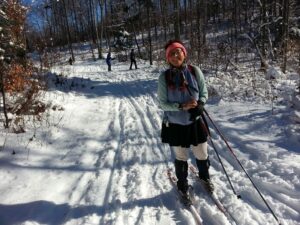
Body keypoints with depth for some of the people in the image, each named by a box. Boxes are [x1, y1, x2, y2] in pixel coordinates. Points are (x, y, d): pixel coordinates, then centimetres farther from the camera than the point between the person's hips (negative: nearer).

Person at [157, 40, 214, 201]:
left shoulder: (195, 71, -7)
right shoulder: (164, 77, -11)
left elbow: (204, 93, 2)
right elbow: (162, 103, -8)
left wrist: (200, 106, -18)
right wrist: (182, 106, -22)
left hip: (195, 122, 2)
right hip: (175, 125, -1)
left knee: (202, 155, 17)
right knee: (181, 158, 15)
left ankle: (204, 177, 48)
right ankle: (182, 185, 41)